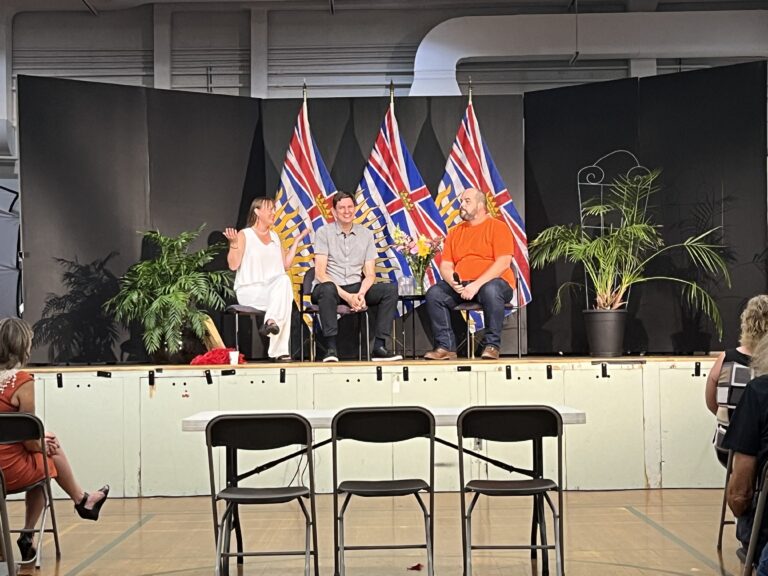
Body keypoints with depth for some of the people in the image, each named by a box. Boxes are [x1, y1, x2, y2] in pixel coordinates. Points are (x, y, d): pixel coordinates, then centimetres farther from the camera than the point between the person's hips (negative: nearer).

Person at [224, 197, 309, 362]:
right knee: (284, 299, -34)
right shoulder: (244, 235, 2)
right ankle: (280, 351, -40)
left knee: (284, 280, -33)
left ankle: (271, 321, -41)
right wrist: (234, 244, -20)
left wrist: (297, 241, 17)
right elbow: (233, 265, -6)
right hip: (250, 291, -5)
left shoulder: (274, 236, 20)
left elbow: (286, 264, 17)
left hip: (275, 288, 5)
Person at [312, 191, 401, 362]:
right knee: (327, 289, -39)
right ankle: (331, 349, -34)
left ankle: (379, 347, -22)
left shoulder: (365, 234, 10)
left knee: (390, 289, -20)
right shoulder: (324, 233, 0)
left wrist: (361, 294, -17)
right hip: (331, 287, -4)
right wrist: (346, 296, -20)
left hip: (357, 288, 4)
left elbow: (370, 274, 6)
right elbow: (320, 273, -10)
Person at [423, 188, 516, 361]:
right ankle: (446, 346, -19)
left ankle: (492, 345, -24)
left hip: (490, 283, -5)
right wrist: (453, 282, -13)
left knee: (491, 290, -39)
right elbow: (445, 265, 11)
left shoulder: (498, 227, 0)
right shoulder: (455, 232, 17)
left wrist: (477, 284, -22)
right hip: (461, 286, 5)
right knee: (434, 293, -21)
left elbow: (503, 263, -12)